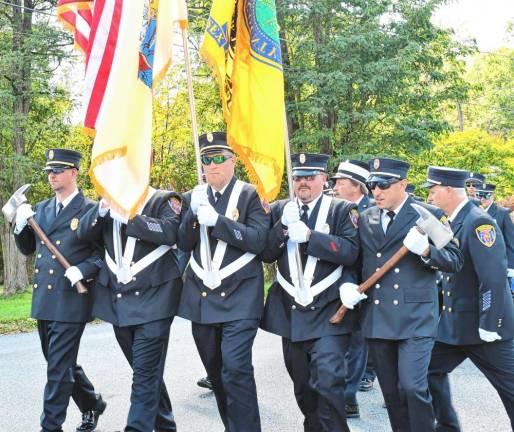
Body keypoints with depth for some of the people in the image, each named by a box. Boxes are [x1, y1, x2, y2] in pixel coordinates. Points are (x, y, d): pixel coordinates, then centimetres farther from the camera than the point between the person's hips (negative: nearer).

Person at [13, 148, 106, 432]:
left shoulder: (90, 210, -6)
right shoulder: (40, 209, 13)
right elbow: (26, 249, 18)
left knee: (59, 366, -5)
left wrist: (83, 269, -20)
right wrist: (21, 225, 0)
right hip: (44, 300, 7)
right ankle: (92, 405, 37)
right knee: (60, 363, 18)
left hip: (71, 300, -7)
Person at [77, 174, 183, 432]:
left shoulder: (164, 200, -1)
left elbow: (170, 232, -19)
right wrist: (104, 206, -10)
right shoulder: (111, 203, 15)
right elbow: (84, 233, 5)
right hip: (118, 301, 6)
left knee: (146, 372, -9)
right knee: (145, 370, 15)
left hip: (153, 300, -6)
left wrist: (129, 216, -21)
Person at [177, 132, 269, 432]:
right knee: (215, 371, 13)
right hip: (202, 298, 5)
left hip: (239, 297, -5)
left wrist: (217, 220, -21)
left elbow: (258, 240, -14)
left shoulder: (251, 194, -3)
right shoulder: (195, 196, 11)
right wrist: (193, 213, -12)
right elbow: (184, 244, 5)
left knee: (236, 368, -15)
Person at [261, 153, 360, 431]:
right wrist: (283, 226, -13)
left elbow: (350, 251, -14)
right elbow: (266, 254, 3)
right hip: (290, 312, 4)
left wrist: (309, 235, -21)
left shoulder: (343, 210, -1)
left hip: (328, 312, -4)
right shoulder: (279, 209, 9)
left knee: (328, 381, -15)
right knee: (302, 385, 14)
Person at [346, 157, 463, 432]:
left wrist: (426, 250, -20)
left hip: (415, 317, -4)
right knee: (391, 391, 11)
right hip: (377, 319, 5)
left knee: (412, 387, -13)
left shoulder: (430, 215, -2)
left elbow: (455, 261, -3)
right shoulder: (365, 219, 11)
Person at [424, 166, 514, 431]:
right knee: (430, 370, 13)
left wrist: (489, 325, -23)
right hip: (454, 324, 9)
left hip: (483, 326, -9)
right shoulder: (453, 223, 10)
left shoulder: (479, 222, -18)